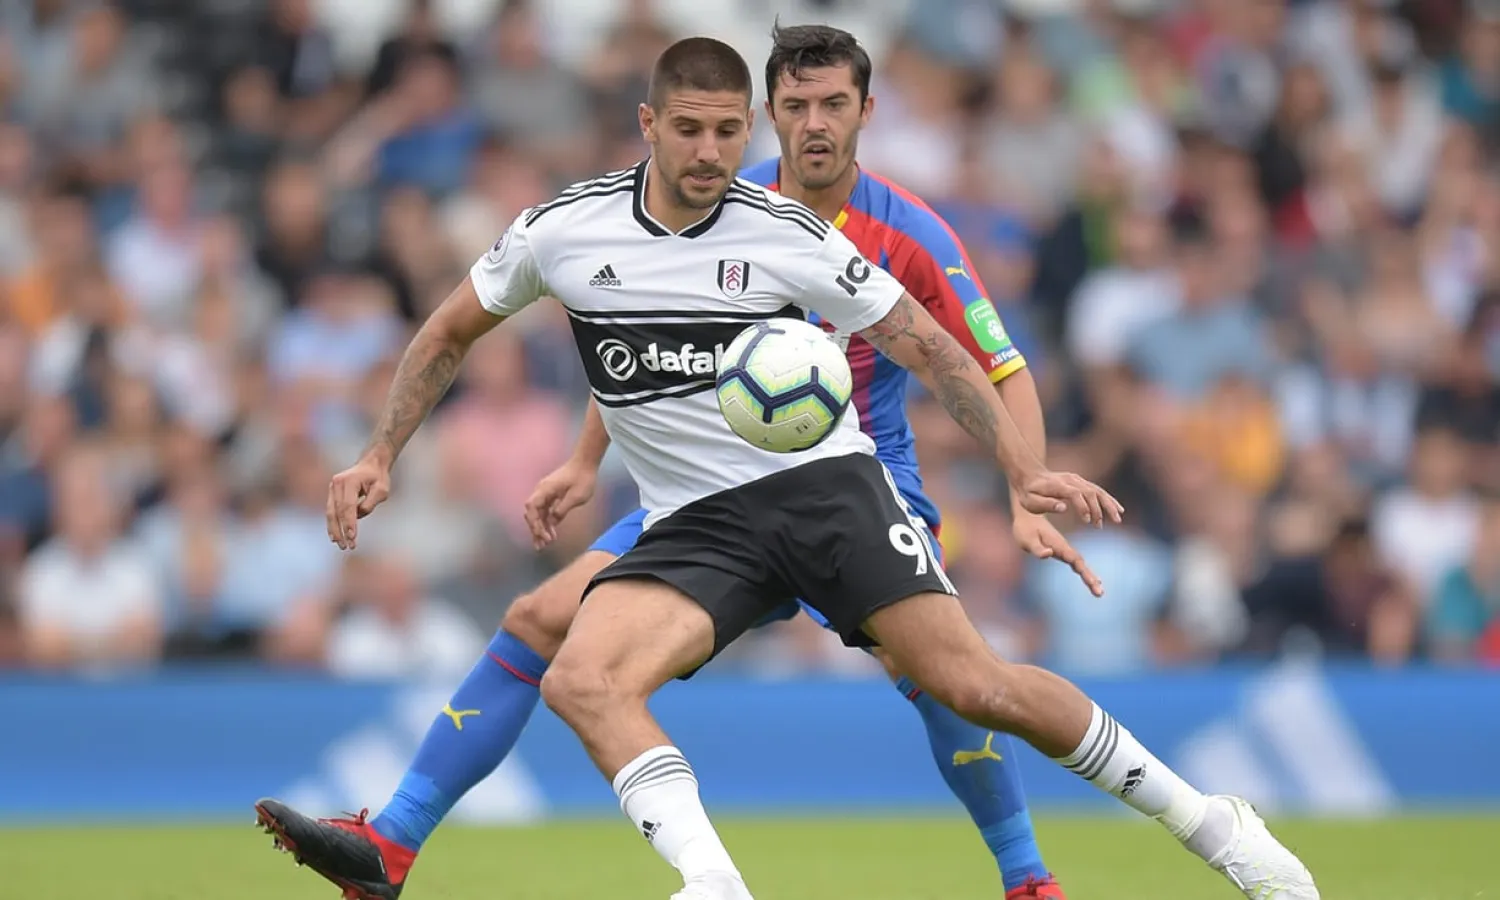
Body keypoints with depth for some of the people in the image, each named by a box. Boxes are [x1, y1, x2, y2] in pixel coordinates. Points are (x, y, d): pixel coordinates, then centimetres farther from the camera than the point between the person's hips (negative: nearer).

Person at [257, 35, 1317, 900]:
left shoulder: (788, 237, -7)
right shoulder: (561, 233, -1)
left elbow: (929, 346, -2)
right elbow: (452, 332, 16)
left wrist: (1024, 468, -12)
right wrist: (381, 456, 10)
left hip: (824, 481, -2)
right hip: (694, 525, 2)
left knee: (972, 683, -16)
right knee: (581, 680, -26)